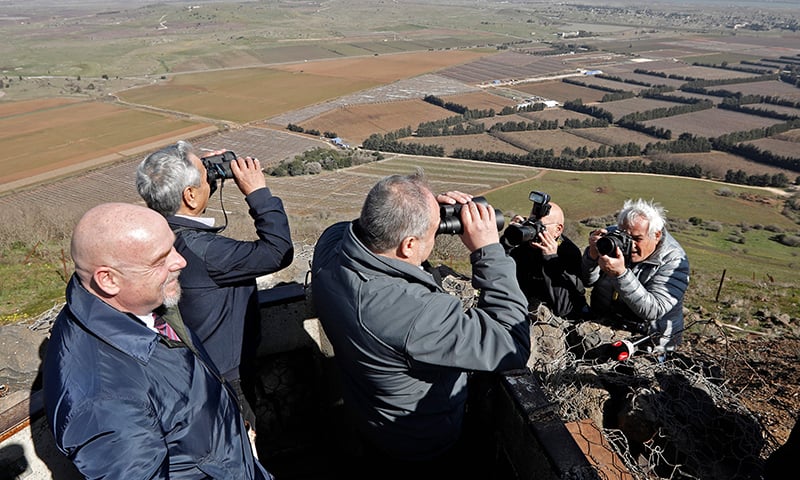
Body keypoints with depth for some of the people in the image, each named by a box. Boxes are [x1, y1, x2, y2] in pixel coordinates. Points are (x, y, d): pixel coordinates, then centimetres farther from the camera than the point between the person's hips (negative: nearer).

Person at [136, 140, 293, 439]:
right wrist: (258, 193, -24)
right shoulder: (201, 251, -38)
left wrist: (204, 171, 0)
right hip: (221, 375, -8)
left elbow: (183, 212, 15)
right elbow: (279, 251, -30)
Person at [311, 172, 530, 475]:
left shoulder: (330, 241, -24)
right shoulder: (417, 314, -46)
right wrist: (489, 250, -33)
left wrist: (429, 213, -19)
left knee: (383, 464, 36)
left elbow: (383, 227, -1)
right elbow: (513, 347, -34)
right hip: (423, 445, -5)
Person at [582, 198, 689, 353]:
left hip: (648, 340, -3)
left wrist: (621, 273, -36)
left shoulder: (674, 260, -15)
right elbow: (587, 281, -2)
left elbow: (653, 311, -26)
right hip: (601, 326, 4)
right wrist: (593, 255, -22)